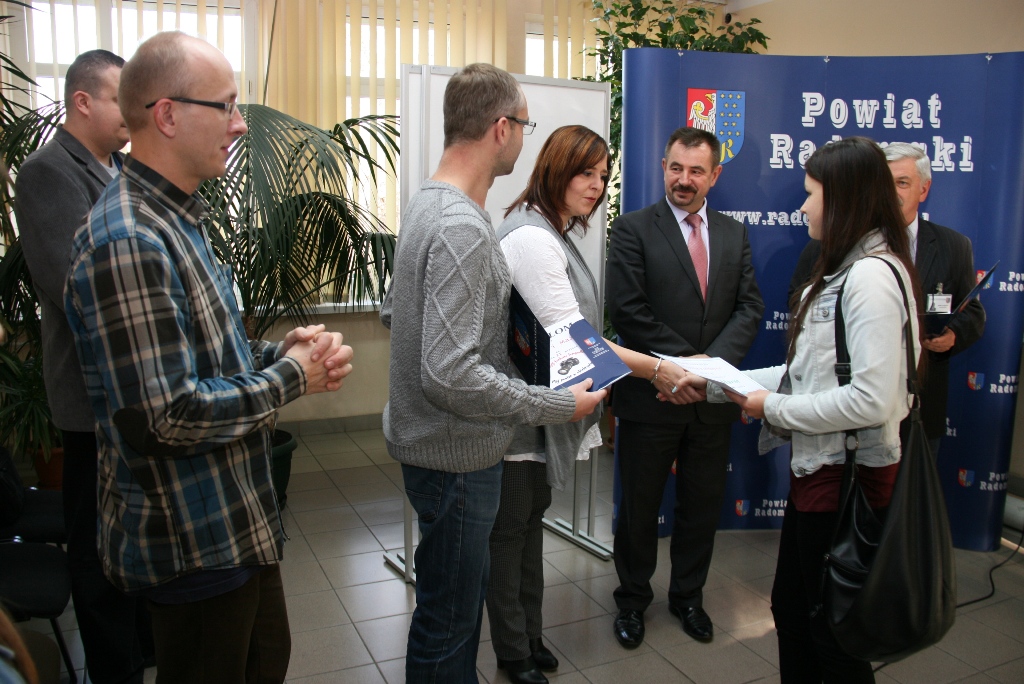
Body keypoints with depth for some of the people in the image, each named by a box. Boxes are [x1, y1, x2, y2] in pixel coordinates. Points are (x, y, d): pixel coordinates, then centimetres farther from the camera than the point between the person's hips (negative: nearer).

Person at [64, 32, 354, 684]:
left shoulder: (177, 219, 9)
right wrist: (290, 378, -17)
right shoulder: (126, 243, -25)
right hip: (192, 542, -10)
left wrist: (279, 351, -2)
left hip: (240, 523, 10)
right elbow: (163, 417, -29)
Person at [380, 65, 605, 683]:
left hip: (435, 442, 10)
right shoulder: (464, 227, -25)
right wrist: (560, 406, -20)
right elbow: (452, 374, -30)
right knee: (449, 624, 8)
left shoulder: (427, 204, 7)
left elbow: (394, 310, 17)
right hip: (458, 456, -10)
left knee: (461, 602, 25)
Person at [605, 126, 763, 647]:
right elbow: (627, 309, -13)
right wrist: (684, 360, -16)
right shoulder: (633, 229, -6)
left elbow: (749, 307, 3)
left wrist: (714, 360, -13)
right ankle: (632, 600, 31)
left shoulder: (734, 235, 9)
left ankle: (688, 596, 37)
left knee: (702, 504, 16)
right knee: (639, 505, 10)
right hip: (650, 395, -4)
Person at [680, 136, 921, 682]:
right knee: (791, 610, 21)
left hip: (846, 474, -9)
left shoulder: (871, 275, -20)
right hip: (817, 466, 9)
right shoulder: (840, 272, 11)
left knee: (833, 633, 9)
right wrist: (715, 383, 8)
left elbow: (871, 400, -26)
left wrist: (774, 408, -15)